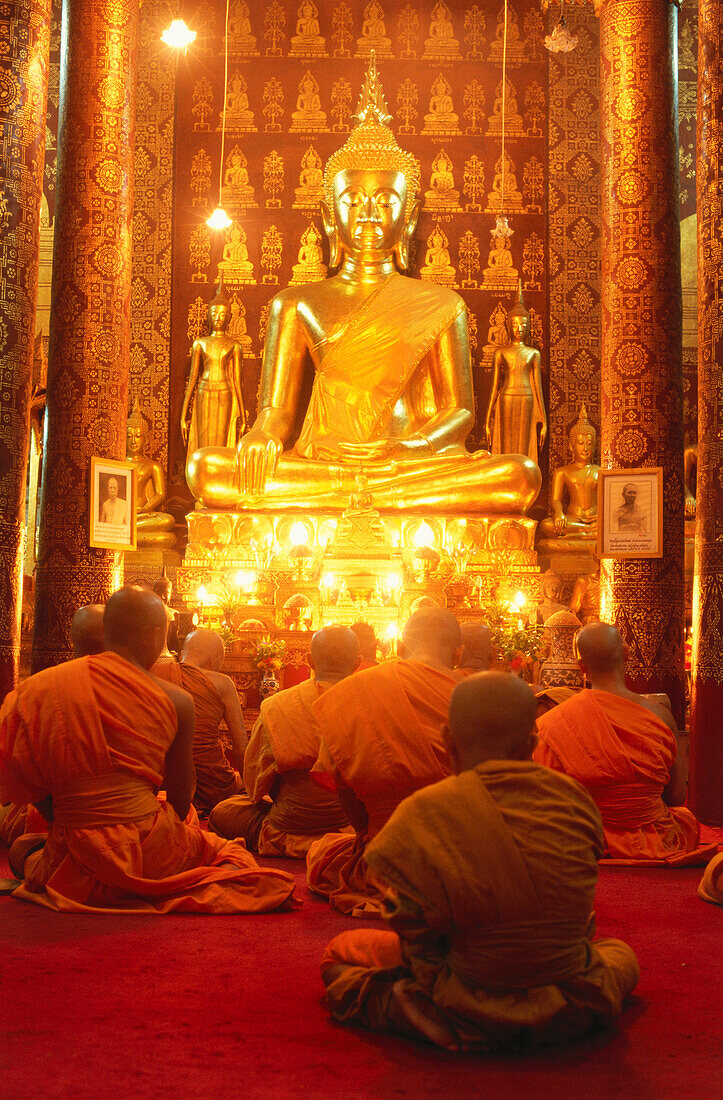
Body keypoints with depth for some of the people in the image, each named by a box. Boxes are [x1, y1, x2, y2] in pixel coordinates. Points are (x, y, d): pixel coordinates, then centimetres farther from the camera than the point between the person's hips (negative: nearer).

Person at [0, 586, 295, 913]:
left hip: (73, 862, 3)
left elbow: (33, 787, 6)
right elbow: (180, 801, 2)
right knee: (225, 848, 27)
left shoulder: (37, 688, -2)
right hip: (150, 857, -2)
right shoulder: (176, 701, -6)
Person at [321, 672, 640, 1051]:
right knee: (618, 951, 34)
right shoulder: (574, 800, -7)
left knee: (339, 953, 20)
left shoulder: (421, 818, -17)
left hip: (472, 1023, 0)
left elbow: (417, 935, -10)